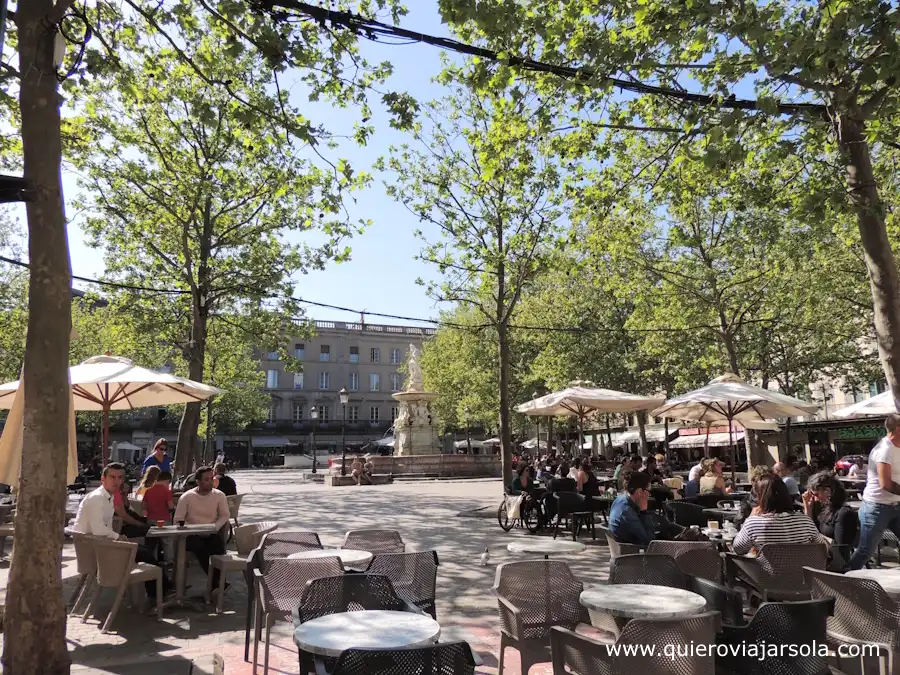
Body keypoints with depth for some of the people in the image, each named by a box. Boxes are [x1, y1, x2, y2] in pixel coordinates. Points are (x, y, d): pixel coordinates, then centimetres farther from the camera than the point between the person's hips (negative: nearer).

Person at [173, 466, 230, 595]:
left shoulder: (219, 495, 0)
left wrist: (214, 528, -15)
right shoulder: (187, 497, -4)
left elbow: (225, 516, 3)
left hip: (212, 534, 1)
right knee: (199, 546, -34)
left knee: (219, 544, -33)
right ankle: (216, 580, -24)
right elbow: (178, 520, -1)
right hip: (192, 535, -1)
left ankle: (215, 580, -18)